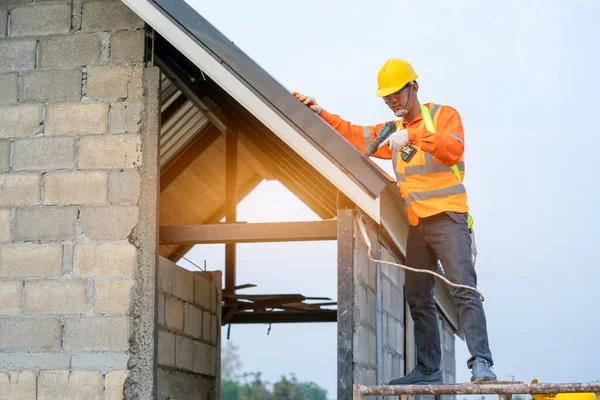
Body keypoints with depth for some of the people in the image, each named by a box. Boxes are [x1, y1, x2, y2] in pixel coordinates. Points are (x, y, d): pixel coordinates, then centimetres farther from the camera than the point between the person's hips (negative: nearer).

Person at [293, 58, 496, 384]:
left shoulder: (444, 115, -1)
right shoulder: (392, 131, 19)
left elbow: (453, 150, -18)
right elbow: (353, 135, 16)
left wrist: (413, 135, -27)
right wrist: (319, 112, 8)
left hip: (448, 219, -7)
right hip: (417, 225, 7)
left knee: (464, 289, -17)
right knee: (418, 298, 6)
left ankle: (481, 363, -21)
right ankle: (427, 370, 11)